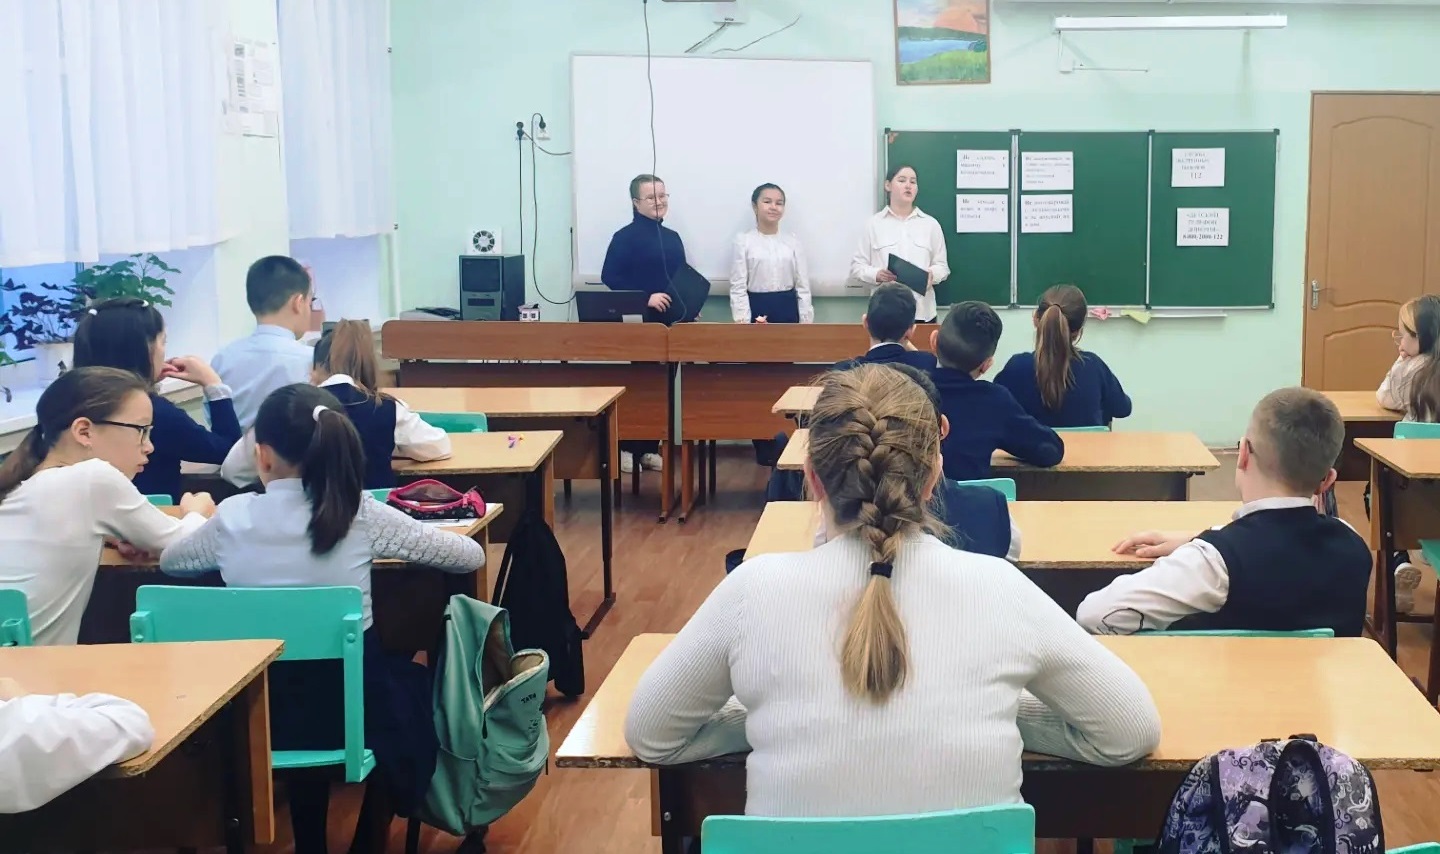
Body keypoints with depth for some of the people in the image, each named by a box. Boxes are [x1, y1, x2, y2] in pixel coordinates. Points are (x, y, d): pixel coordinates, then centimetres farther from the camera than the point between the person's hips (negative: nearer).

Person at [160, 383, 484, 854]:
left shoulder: (234, 516, -8)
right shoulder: (361, 515, -13)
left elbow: (169, 561, 14)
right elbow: (472, 555, -3)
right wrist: (380, 542, 11)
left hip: (260, 712, 2)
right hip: (354, 707, -2)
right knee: (408, 677, 29)